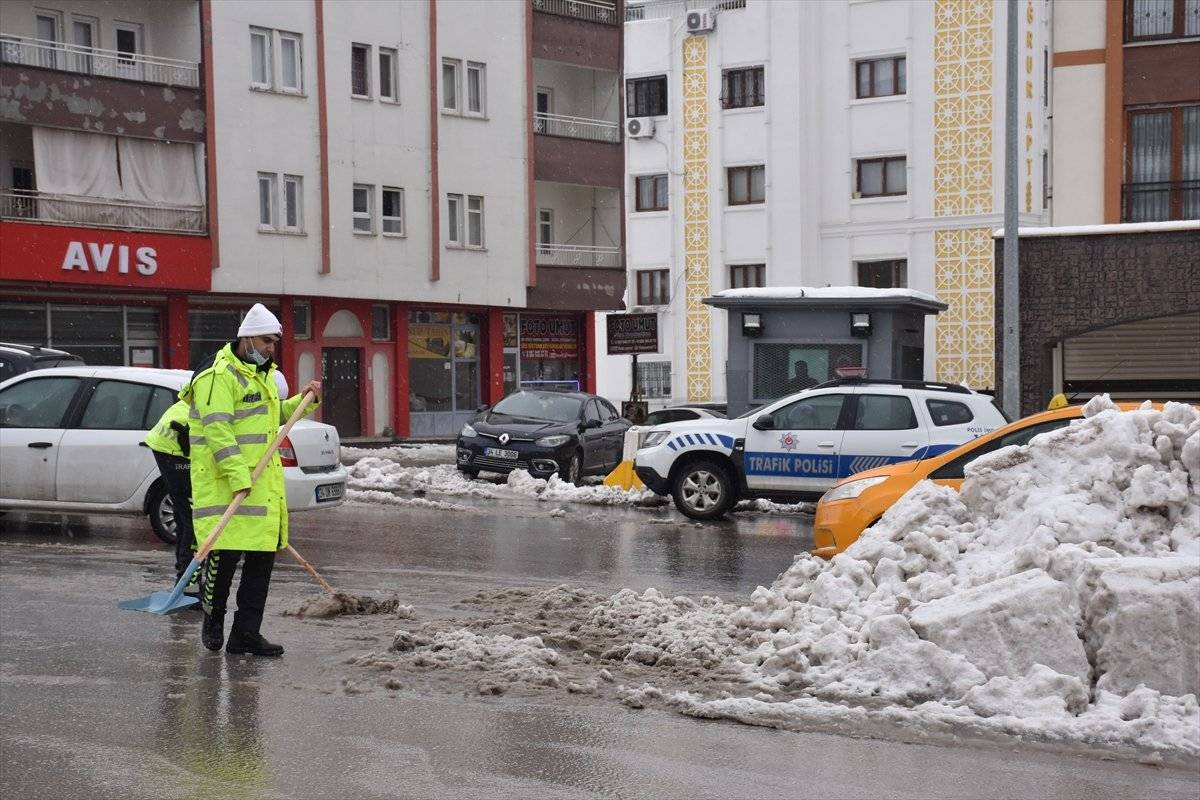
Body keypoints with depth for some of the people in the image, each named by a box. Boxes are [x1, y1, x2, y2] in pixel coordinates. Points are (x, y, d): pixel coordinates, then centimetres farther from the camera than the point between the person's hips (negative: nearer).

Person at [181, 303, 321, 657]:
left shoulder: (262, 375, 19)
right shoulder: (220, 376, -12)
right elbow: (217, 430, -20)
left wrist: (302, 401, 18)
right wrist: (238, 477, -27)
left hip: (264, 485, 9)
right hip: (224, 484, -9)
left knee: (263, 555, 6)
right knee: (224, 553, -8)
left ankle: (246, 634, 12)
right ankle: (212, 622, 16)